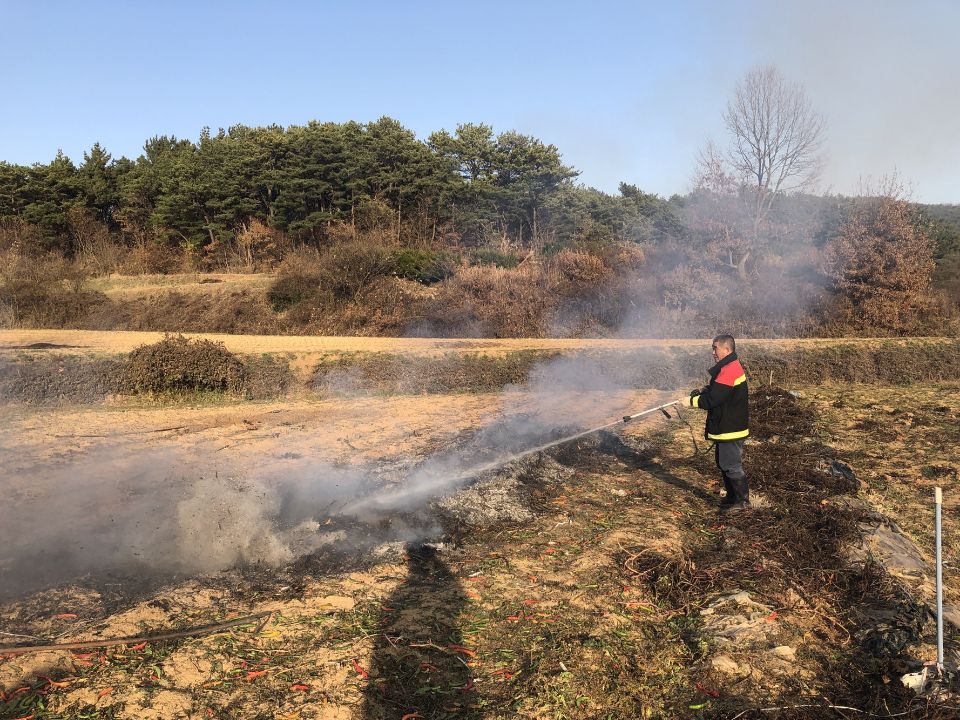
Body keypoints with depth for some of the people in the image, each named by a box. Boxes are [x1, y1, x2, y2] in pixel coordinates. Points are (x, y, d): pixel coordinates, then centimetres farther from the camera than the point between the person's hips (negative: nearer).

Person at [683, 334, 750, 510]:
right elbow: (713, 390, 17)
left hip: (731, 429, -11)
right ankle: (732, 496, 30)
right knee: (723, 463, 19)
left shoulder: (729, 371, -22)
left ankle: (743, 501, 9)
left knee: (732, 466, -2)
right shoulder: (730, 367, 13)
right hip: (726, 427, 11)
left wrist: (692, 401, -12)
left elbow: (712, 399, -24)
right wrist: (698, 393, 0)